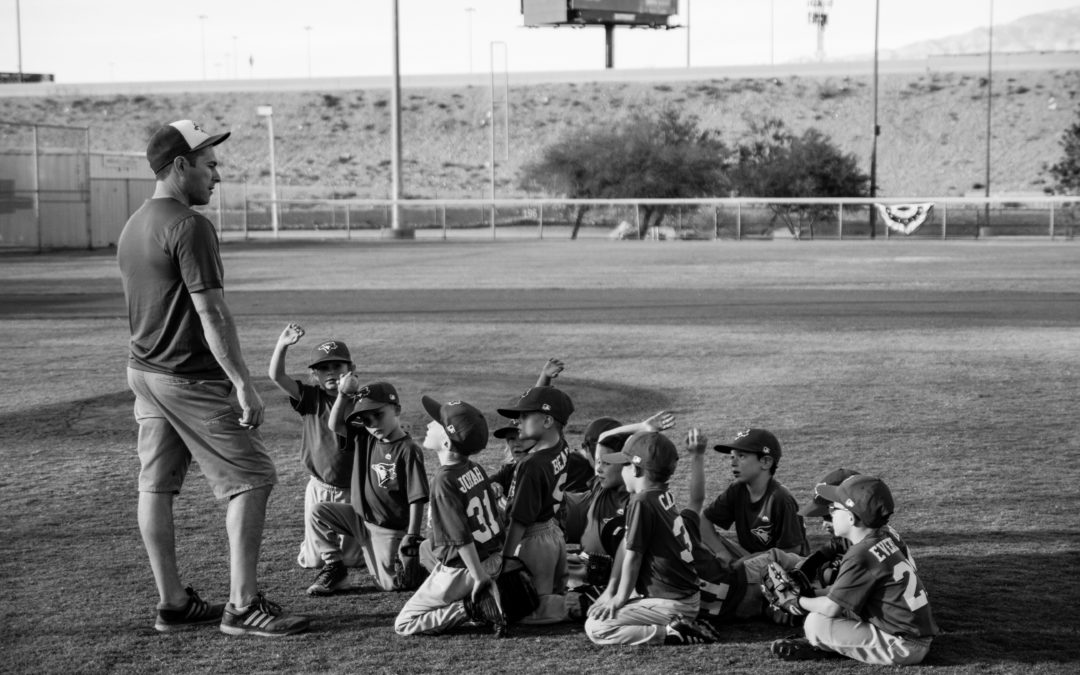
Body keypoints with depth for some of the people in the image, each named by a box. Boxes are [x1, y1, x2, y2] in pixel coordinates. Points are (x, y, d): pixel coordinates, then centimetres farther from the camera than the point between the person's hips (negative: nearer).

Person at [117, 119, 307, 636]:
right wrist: (243, 383, -20)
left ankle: (172, 603, 19)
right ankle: (242, 607, -3)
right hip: (191, 378, -10)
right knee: (252, 480, -3)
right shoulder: (189, 226, -17)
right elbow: (211, 312, -21)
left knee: (156, 487, 11)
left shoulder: (132, 226, 13)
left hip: (142, 371, 10)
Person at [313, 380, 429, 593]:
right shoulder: (365, 438, -2)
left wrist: (412, 537, -24)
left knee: (390, 584, -5)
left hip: (389, 530, -6)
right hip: (361, 517, 6)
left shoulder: (408, 450, -22)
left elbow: (417, 499, -22)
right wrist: (344, 394, -17)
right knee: (319, 512, -5)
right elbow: (334, 425, -5)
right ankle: (334, 568, 7)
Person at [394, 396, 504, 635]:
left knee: (403, 624, 4)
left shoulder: (444, 481, -21)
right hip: (495, 558, 7)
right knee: (425, 547, 34)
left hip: (462, 569, -7)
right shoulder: (476, 468, 2)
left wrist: (479, 578, -18)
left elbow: (462, 537, -24)